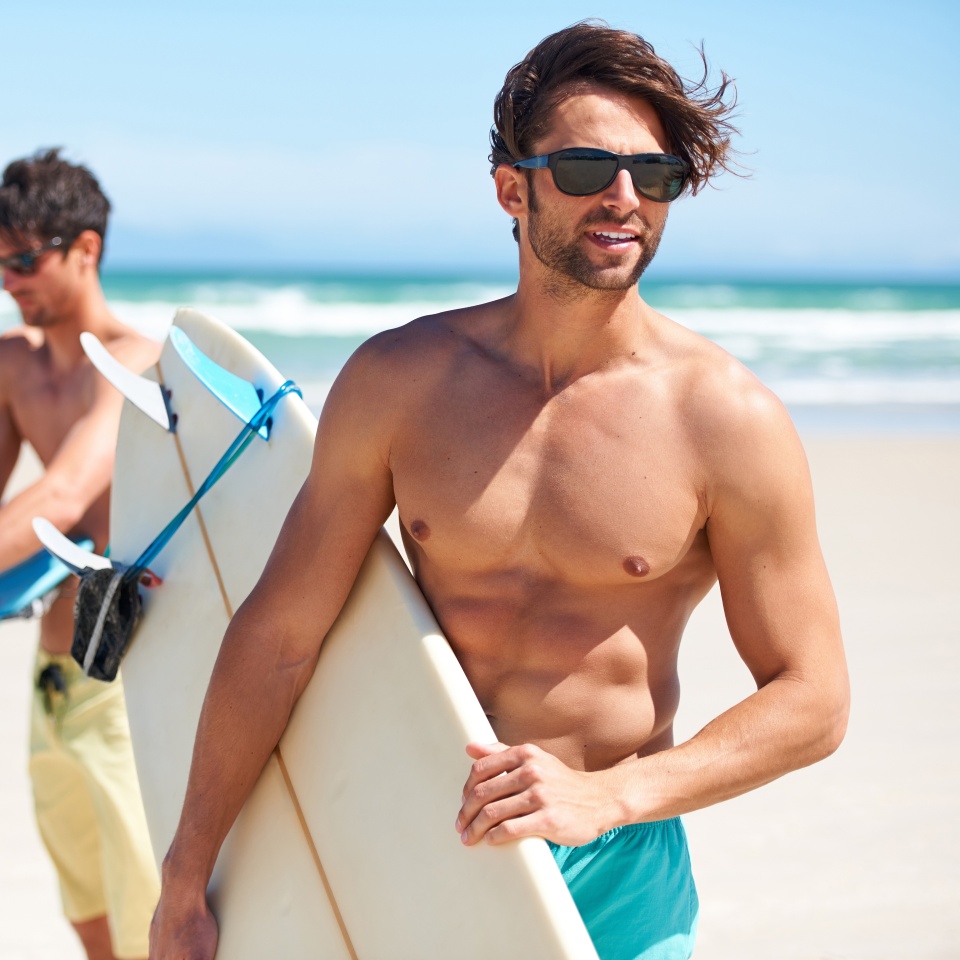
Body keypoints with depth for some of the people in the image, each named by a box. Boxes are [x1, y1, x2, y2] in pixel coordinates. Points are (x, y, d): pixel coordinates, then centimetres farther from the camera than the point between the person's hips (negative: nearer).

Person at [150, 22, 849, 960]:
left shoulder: (728, 419, -12)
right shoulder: (398, 378, -6)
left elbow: (812, 702, -8)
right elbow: (279, 632, -2)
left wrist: (606, 797, -21)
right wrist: (184, 883, 1)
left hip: (612, 879, -1)